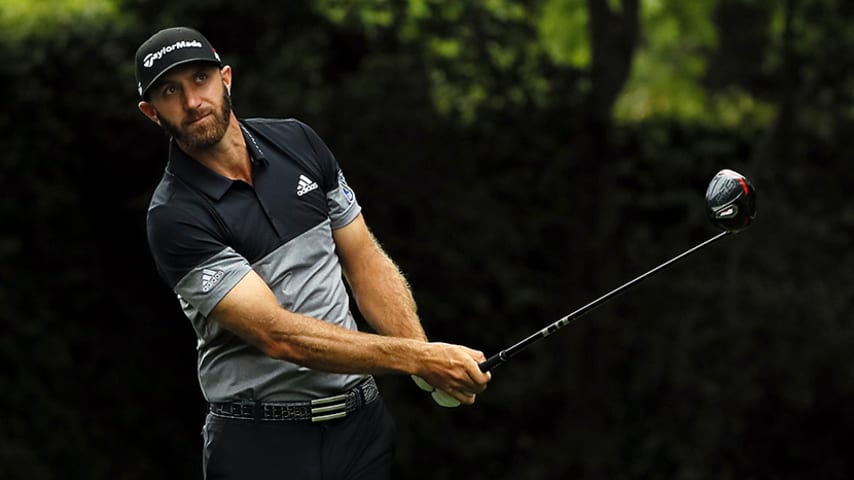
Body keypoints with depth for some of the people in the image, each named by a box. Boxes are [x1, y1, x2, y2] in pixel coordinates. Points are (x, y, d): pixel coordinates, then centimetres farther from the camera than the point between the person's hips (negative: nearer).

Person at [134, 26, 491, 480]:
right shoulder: (174, 217, -15)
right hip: (263, 440, -5)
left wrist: (426, 355, -9)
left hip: (363, 419, 5)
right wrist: (417, 359, -24)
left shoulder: (297, 141, 3)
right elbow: (278, 335, -21)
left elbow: (365, 260, 7)